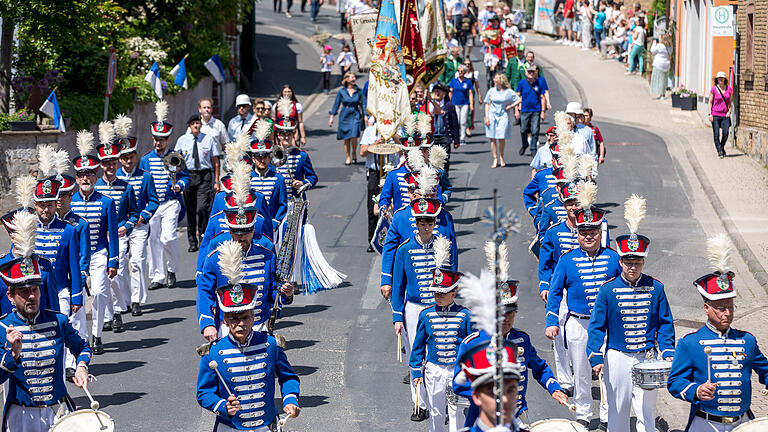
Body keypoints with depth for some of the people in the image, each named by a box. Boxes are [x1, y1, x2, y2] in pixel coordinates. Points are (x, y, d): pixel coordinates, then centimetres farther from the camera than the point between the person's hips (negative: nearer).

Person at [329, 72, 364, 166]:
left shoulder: (358, 91, 1)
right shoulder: (342, 91, -1)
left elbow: (362, 104, 7)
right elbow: (336, 104, 5)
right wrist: (332, 117, 3)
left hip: (355, 116, -1)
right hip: (344, 116, 1)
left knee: (354, 137, -15)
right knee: (346, 139, 4)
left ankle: (354, 154, 9)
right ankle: (348, 157, 16)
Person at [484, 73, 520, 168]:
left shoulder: (508, 92, 1)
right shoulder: (491, 91, 7)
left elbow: (518, 100, 6)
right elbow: (487, 104, 9)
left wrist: (510, 106, -4)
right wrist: (487, 117, 0)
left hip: (503, 115, -2)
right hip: (492, 115, 2)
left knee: (501, 138, -8)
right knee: (492, 138, 0)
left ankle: (501, 157, 13)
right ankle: (495, 159, 6)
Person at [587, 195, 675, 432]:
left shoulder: (655, 288, 0)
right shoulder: (608, 290, -5)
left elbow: (665, 323, 6)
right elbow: (597, 326, -3)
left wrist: (668, 351, -5)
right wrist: (596, 357, -12)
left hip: (647, 358, 1)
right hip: (617, 358, -1)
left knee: (647, 411, 4)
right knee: (617, 410, 7)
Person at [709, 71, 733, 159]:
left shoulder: (729, 89, 4)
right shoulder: (713, 89, -3)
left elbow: (731, 101, 13)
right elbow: (710, 102, 1)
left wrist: (729, 111, 0)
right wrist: (710, 114, -6)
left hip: (725, 115, 2)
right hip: (715, 115, -2)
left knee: (725, 133, -6)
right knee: (716, 134, -5)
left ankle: (722, 147, 21)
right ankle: (719, 151, 5)